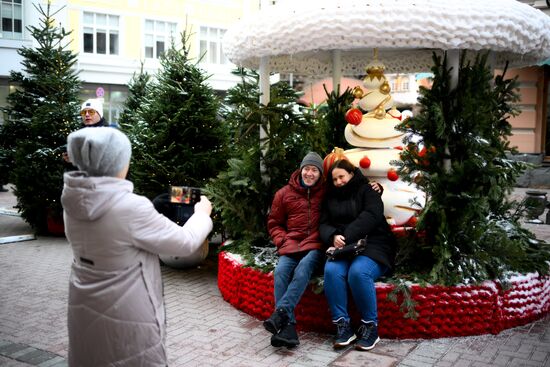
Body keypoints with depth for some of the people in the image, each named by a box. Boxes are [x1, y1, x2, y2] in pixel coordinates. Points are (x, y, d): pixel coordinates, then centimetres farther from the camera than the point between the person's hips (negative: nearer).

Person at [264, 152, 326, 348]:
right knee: (281, 271, -29)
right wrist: (284, 240, 0)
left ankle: (281, 313, -37)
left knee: (304, 266, -34)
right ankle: (288, 327, -35)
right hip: (291, 246, 1)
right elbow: (274, 223, 18)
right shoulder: (284, 193, 12)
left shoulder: (326, 192, 10)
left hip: (315, 245, -1)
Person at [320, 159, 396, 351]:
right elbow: (324, 225, 9)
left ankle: (370, 327, -18)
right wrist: (333, 237, -16)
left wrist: (346, 237, -23)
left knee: (358, 272, -35)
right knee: (331, 270, -30)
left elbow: (371, 216, -13)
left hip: (372, 246, -3)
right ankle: (343, 326, -24)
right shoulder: (331, 198, 20)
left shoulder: (366, 190, 6)